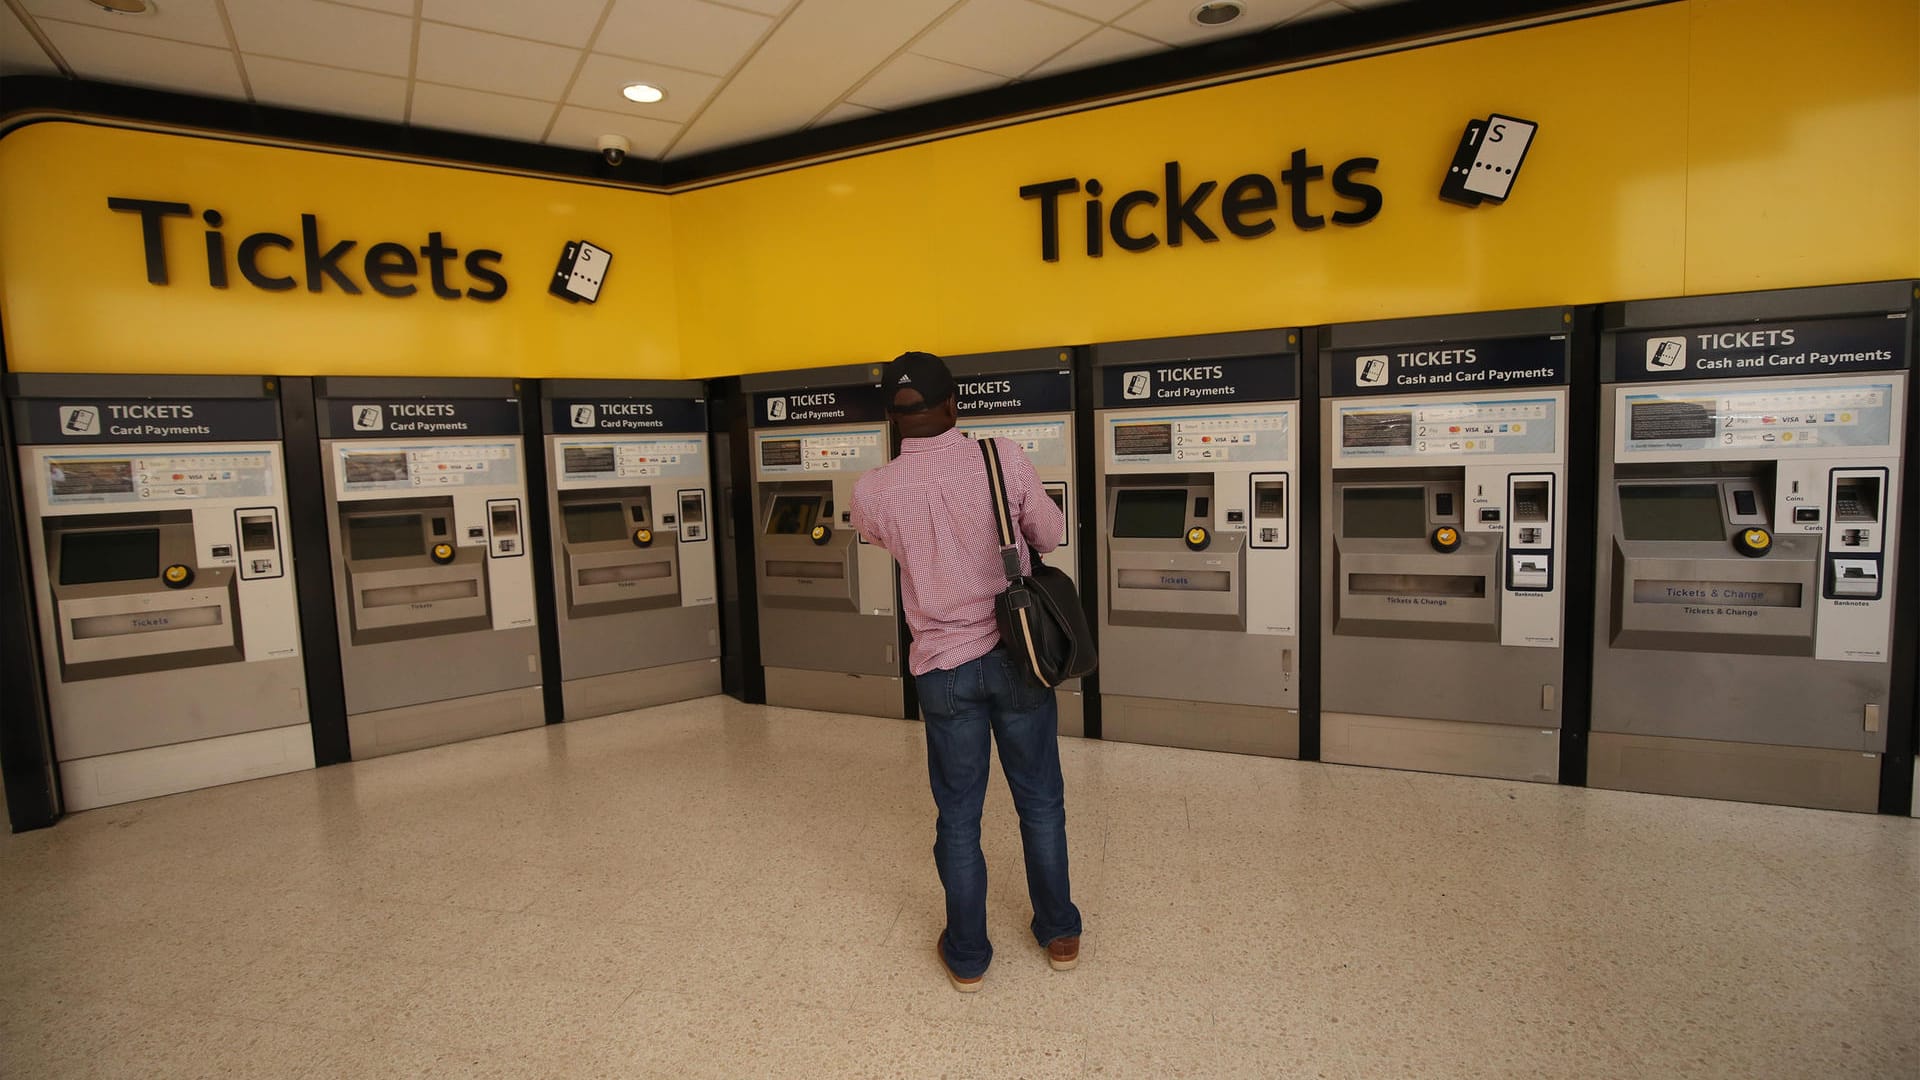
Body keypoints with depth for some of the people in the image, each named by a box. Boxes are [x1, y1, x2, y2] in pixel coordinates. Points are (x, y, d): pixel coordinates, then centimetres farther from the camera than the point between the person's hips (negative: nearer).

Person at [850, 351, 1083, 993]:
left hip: (945, 668, 0)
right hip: (1017, 655, 1)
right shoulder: (1003, 459, -12)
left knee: (958, 815, 14)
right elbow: (1051, 537, 2)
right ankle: (1059, 936, 34)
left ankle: (967, 956, 29)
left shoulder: (873, 493, -10)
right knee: (1041, 802, 17)